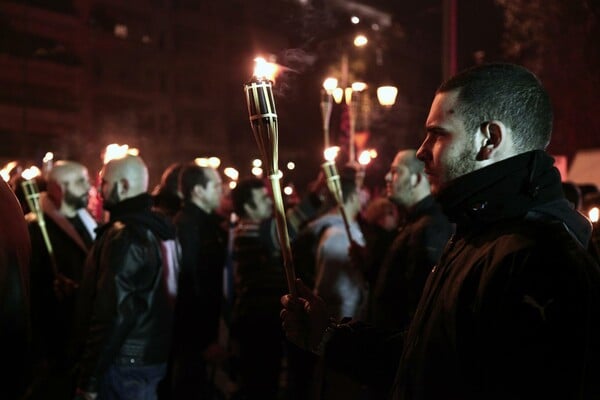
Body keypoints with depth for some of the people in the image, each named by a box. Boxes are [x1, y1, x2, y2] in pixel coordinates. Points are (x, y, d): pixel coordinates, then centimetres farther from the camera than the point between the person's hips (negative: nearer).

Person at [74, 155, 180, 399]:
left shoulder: (124, 237, -18)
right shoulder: (161, 228, 9)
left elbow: (113, 313, -22)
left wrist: (90, 377, -18)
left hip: (126, 362, -9)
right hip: (155, 354, 9)